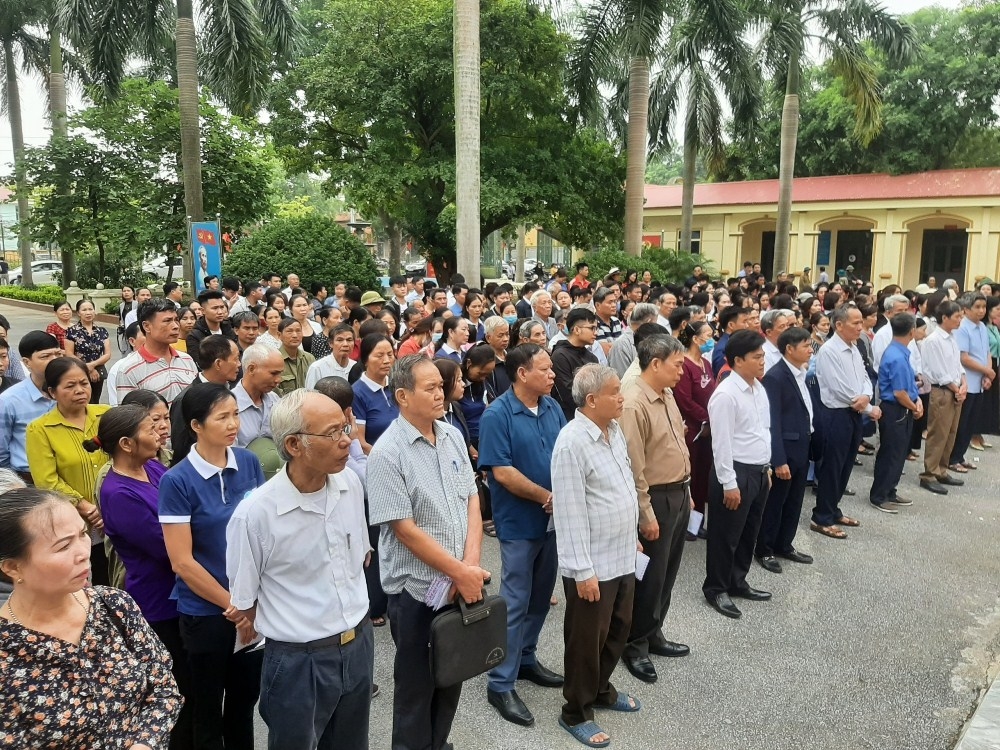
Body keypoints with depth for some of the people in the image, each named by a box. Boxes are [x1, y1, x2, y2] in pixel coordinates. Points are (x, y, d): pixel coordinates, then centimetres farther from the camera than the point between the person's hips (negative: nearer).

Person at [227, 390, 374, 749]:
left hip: (360, 644, 5)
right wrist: (298, 632, 2)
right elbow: (243, 603, -9)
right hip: (298, 661, -5)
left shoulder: (351, 484, -5)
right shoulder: (254, 514, -22)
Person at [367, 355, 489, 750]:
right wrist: (459, 573, -16)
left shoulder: (453, 436, 2)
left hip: (462, 582, 6)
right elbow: (405, 528, -18)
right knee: (417, 686, 12)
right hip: (417, 587, -6)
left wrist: (471, 564, -7)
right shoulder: (387, 453, -17)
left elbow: (472, 499, 5)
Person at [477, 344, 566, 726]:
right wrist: (547, 497, -16)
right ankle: (501, 684, 12)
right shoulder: (497, 415, -16)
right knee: (516, 602, 0)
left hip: (553, 518, 6)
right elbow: (502, 471, -20)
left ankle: (526, 659, 36)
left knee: (540, 597, 18)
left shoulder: (552, 407, 3)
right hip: (519, 522, -6)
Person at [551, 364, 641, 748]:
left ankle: (601, 689, 44)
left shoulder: (615, 429, 4)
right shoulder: (572, 442, -23)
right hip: (594, 564, -8)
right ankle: (576, 712, 29)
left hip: (622, 556, 8)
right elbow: (570, 513, -23)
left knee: (618, 629, 22)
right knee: (587, 640, 9)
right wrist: (583, 571, -21)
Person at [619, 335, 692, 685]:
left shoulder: (668, 395, 7)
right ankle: (635, 645, 22)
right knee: (650, 575, 4)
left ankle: (653, 635, 36)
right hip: (657, 498, -9)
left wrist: (686, 492, 16)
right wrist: (646, 515, -18)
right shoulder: (634, 404, -22)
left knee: (668, 571, 19)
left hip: (680, 493, 9)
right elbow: (634, 467, -21)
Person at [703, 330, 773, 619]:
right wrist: (729, 484, -19)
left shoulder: (759, 388, 7)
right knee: (726, 535, 5)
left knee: (749, 532, 20)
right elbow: (721, 443, -20)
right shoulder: (726, 395, -20)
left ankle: (737, 582, 36)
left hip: (759, 471, 9)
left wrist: (767, 466, 17)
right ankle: (715, 589, 21)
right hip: (736, 472, -9)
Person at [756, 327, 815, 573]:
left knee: (794, 502, 17)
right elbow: (773, 422, -20)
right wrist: (778, 460, -21)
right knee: (774, 502, 6)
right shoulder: (775, 377, -19)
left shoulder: (801, 373, 7)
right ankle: (764, 550, 21)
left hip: (802, 448, 8)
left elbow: (805, 411, 13)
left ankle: (784, 545, 31)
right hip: (785, 451, -8)